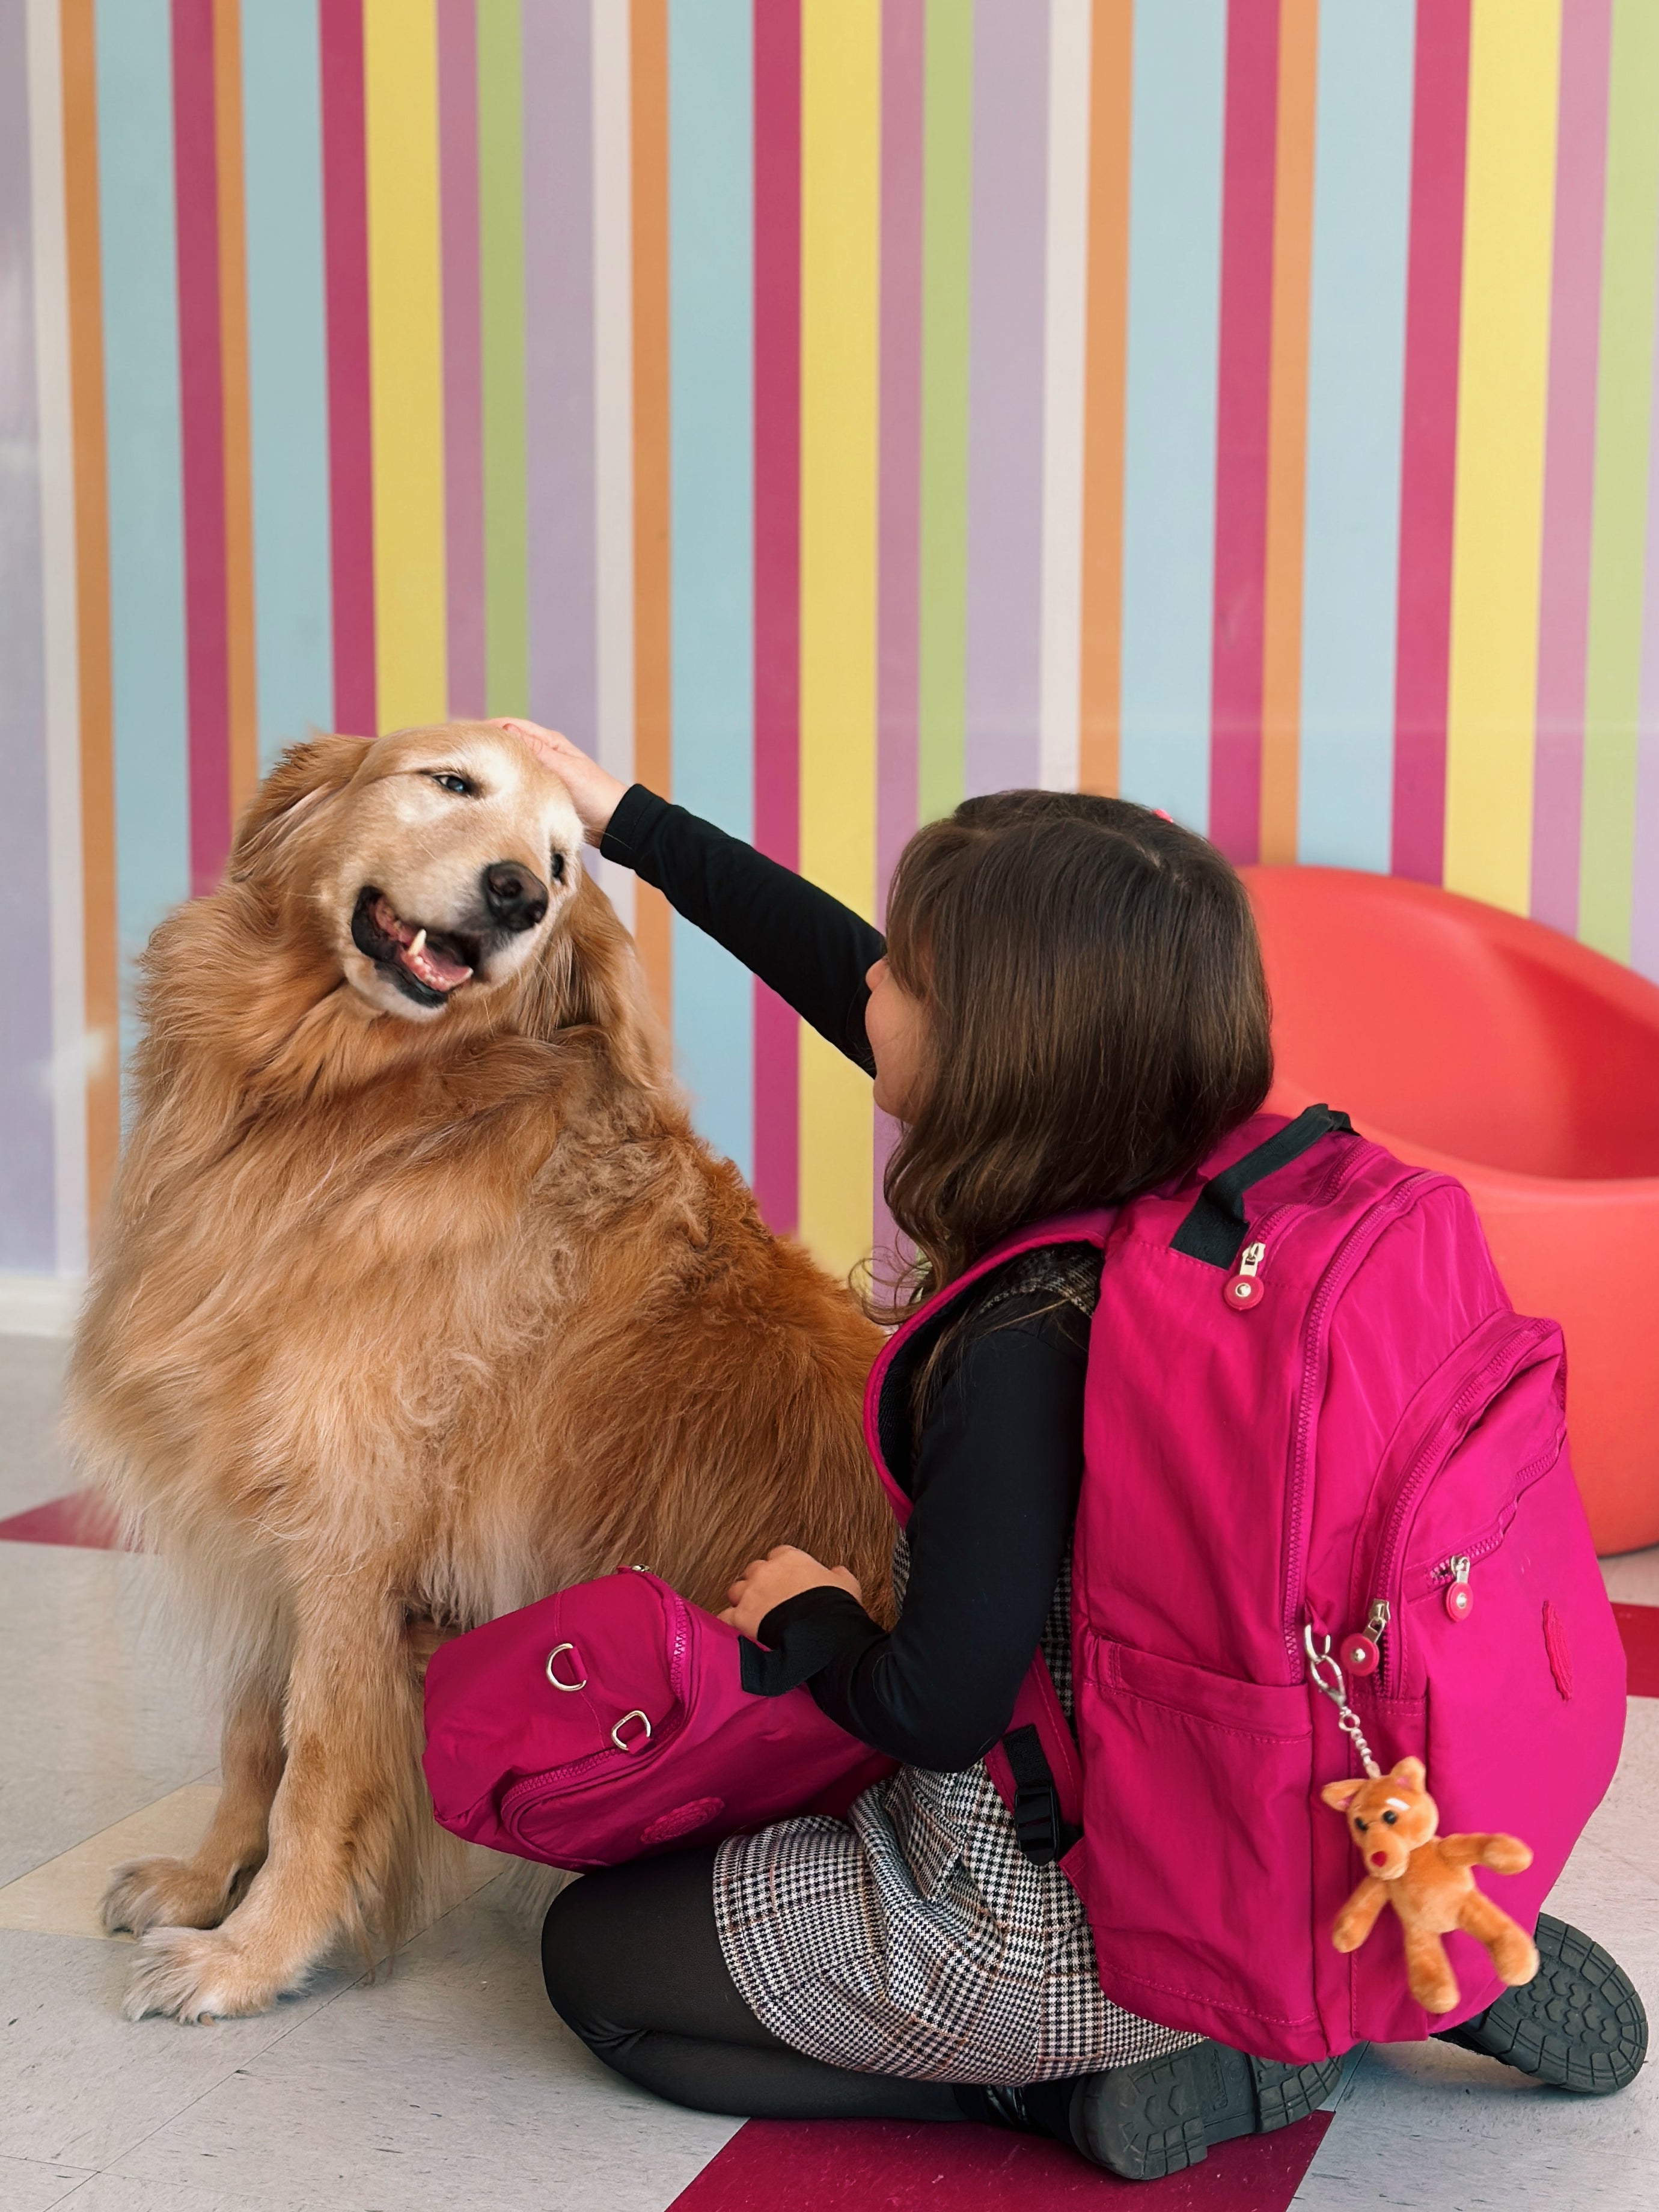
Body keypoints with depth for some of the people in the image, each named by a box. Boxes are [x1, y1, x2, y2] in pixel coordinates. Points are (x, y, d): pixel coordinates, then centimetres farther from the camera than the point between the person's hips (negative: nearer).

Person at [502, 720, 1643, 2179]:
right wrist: (629, 821, 12)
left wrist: (807, 1616, -2)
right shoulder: (1197, 1178, -8)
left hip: (1059, 1929, -7)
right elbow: (846, 985, 4)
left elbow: (934, 1711, -24)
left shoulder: (1022, 1349, -32)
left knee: (595, 1953, 10)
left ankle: (1090, 2090, 1)